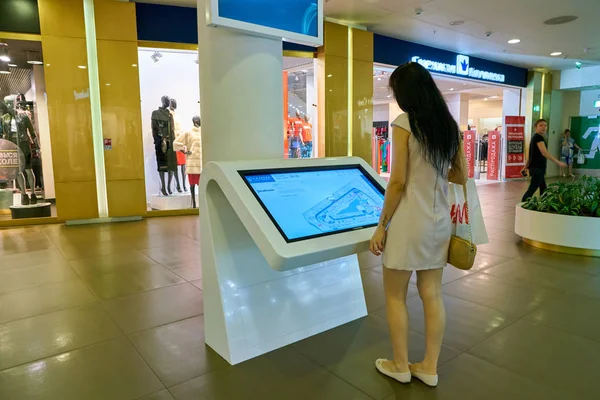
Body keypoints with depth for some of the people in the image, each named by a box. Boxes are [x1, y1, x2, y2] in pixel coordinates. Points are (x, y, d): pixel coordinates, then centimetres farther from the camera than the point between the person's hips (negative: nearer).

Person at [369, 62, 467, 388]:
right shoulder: (450, 126, 7)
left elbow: (398, 182, -15)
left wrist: (382, 225, -7)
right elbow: (461, 177, 12)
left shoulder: (404, 123, -12)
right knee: (432, 295, 14)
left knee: (394, 296, 10)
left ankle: (401, 366, 24)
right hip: (439, 220, 7)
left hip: (410, 221, -7)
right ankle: (430, 368, 27)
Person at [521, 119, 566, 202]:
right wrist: (558, 162, -25)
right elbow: (544, 152, -24)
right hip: (537, 168, -11)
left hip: (537, 168, 11)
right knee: (532, 189, -12)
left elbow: (533, 153, 20)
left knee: (543, 189, 19)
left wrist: (526, 166, 24)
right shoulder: (538, 137, -14)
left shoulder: (535, 137, 17)